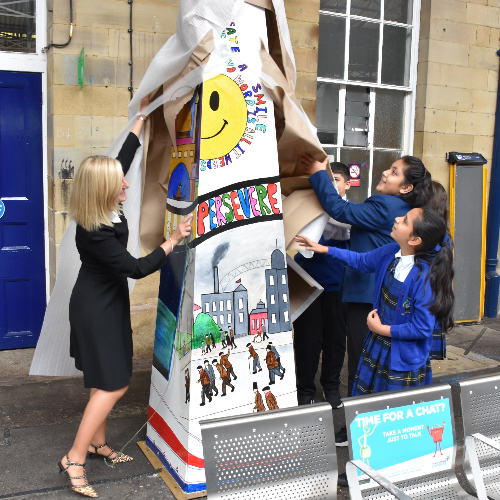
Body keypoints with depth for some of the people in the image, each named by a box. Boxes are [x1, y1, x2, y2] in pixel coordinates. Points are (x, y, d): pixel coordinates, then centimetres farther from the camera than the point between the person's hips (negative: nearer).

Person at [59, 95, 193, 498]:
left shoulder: (107, 210, -5)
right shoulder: (95, 234, -28)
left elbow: (123, 158, 7)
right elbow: (136, 268, -24)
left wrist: (143, 117, 12)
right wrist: (174, 240, -22)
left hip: (108, 303, 9)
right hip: (97, 309, -9)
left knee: (105, 382, 18)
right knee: (113, 385, -5)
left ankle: (97, 443, 32)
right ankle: (74, 460, 4)